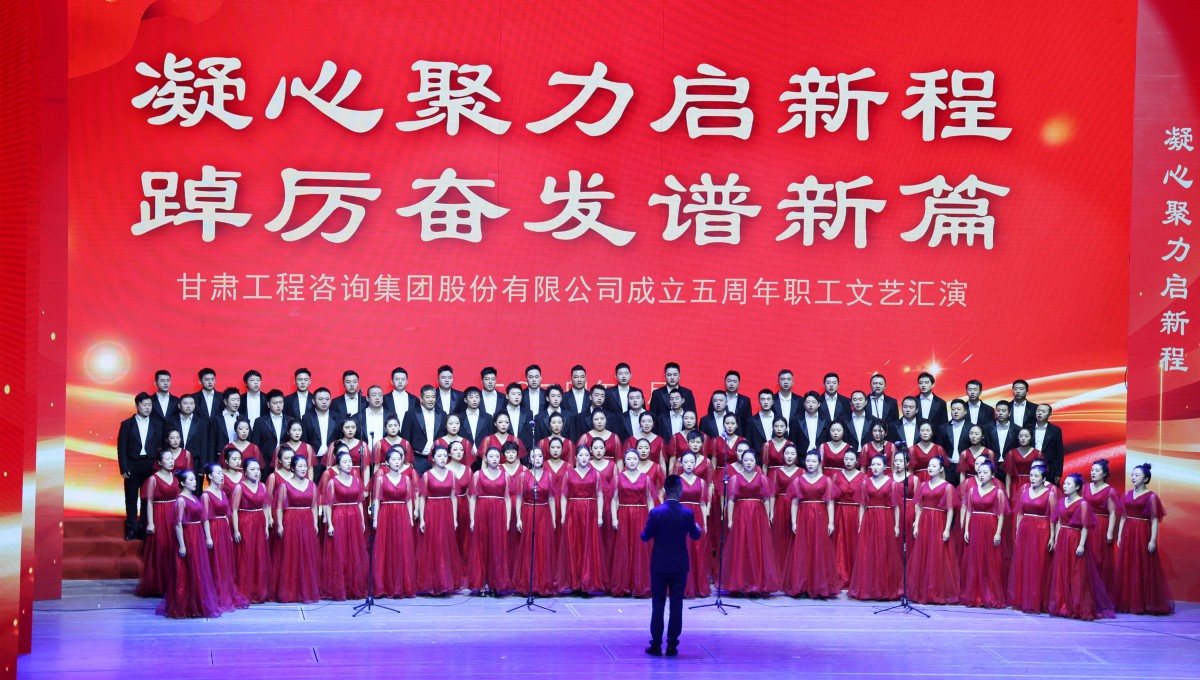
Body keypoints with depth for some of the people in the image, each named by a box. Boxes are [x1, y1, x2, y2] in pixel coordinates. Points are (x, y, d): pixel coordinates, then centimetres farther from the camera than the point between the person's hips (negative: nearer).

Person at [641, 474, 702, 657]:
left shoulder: (656, 512, -10)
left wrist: (644, 531, 21)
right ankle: (672, 645, 7)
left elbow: (646, 537, -3)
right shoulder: (688, 513, -6)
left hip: (659, 565, -1)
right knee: (676, 605, 6)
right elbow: (695, 536, 8)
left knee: (657, 604, 5)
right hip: (680, 566, 1)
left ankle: (656, 644, 5)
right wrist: (698, 529, 31)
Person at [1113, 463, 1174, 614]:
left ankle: (1145, 604, 3)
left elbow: (1155, 520, -8)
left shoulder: (1151, 496, -4)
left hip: (1143, 534, -5)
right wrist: (1119, 536, 9)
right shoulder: (1127, 494, 11)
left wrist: (1153, 540, -15)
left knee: (1144, 569, -2)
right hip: (1128, 534, 5)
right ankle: (1128, 602, 13)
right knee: (1126, 569, 6)